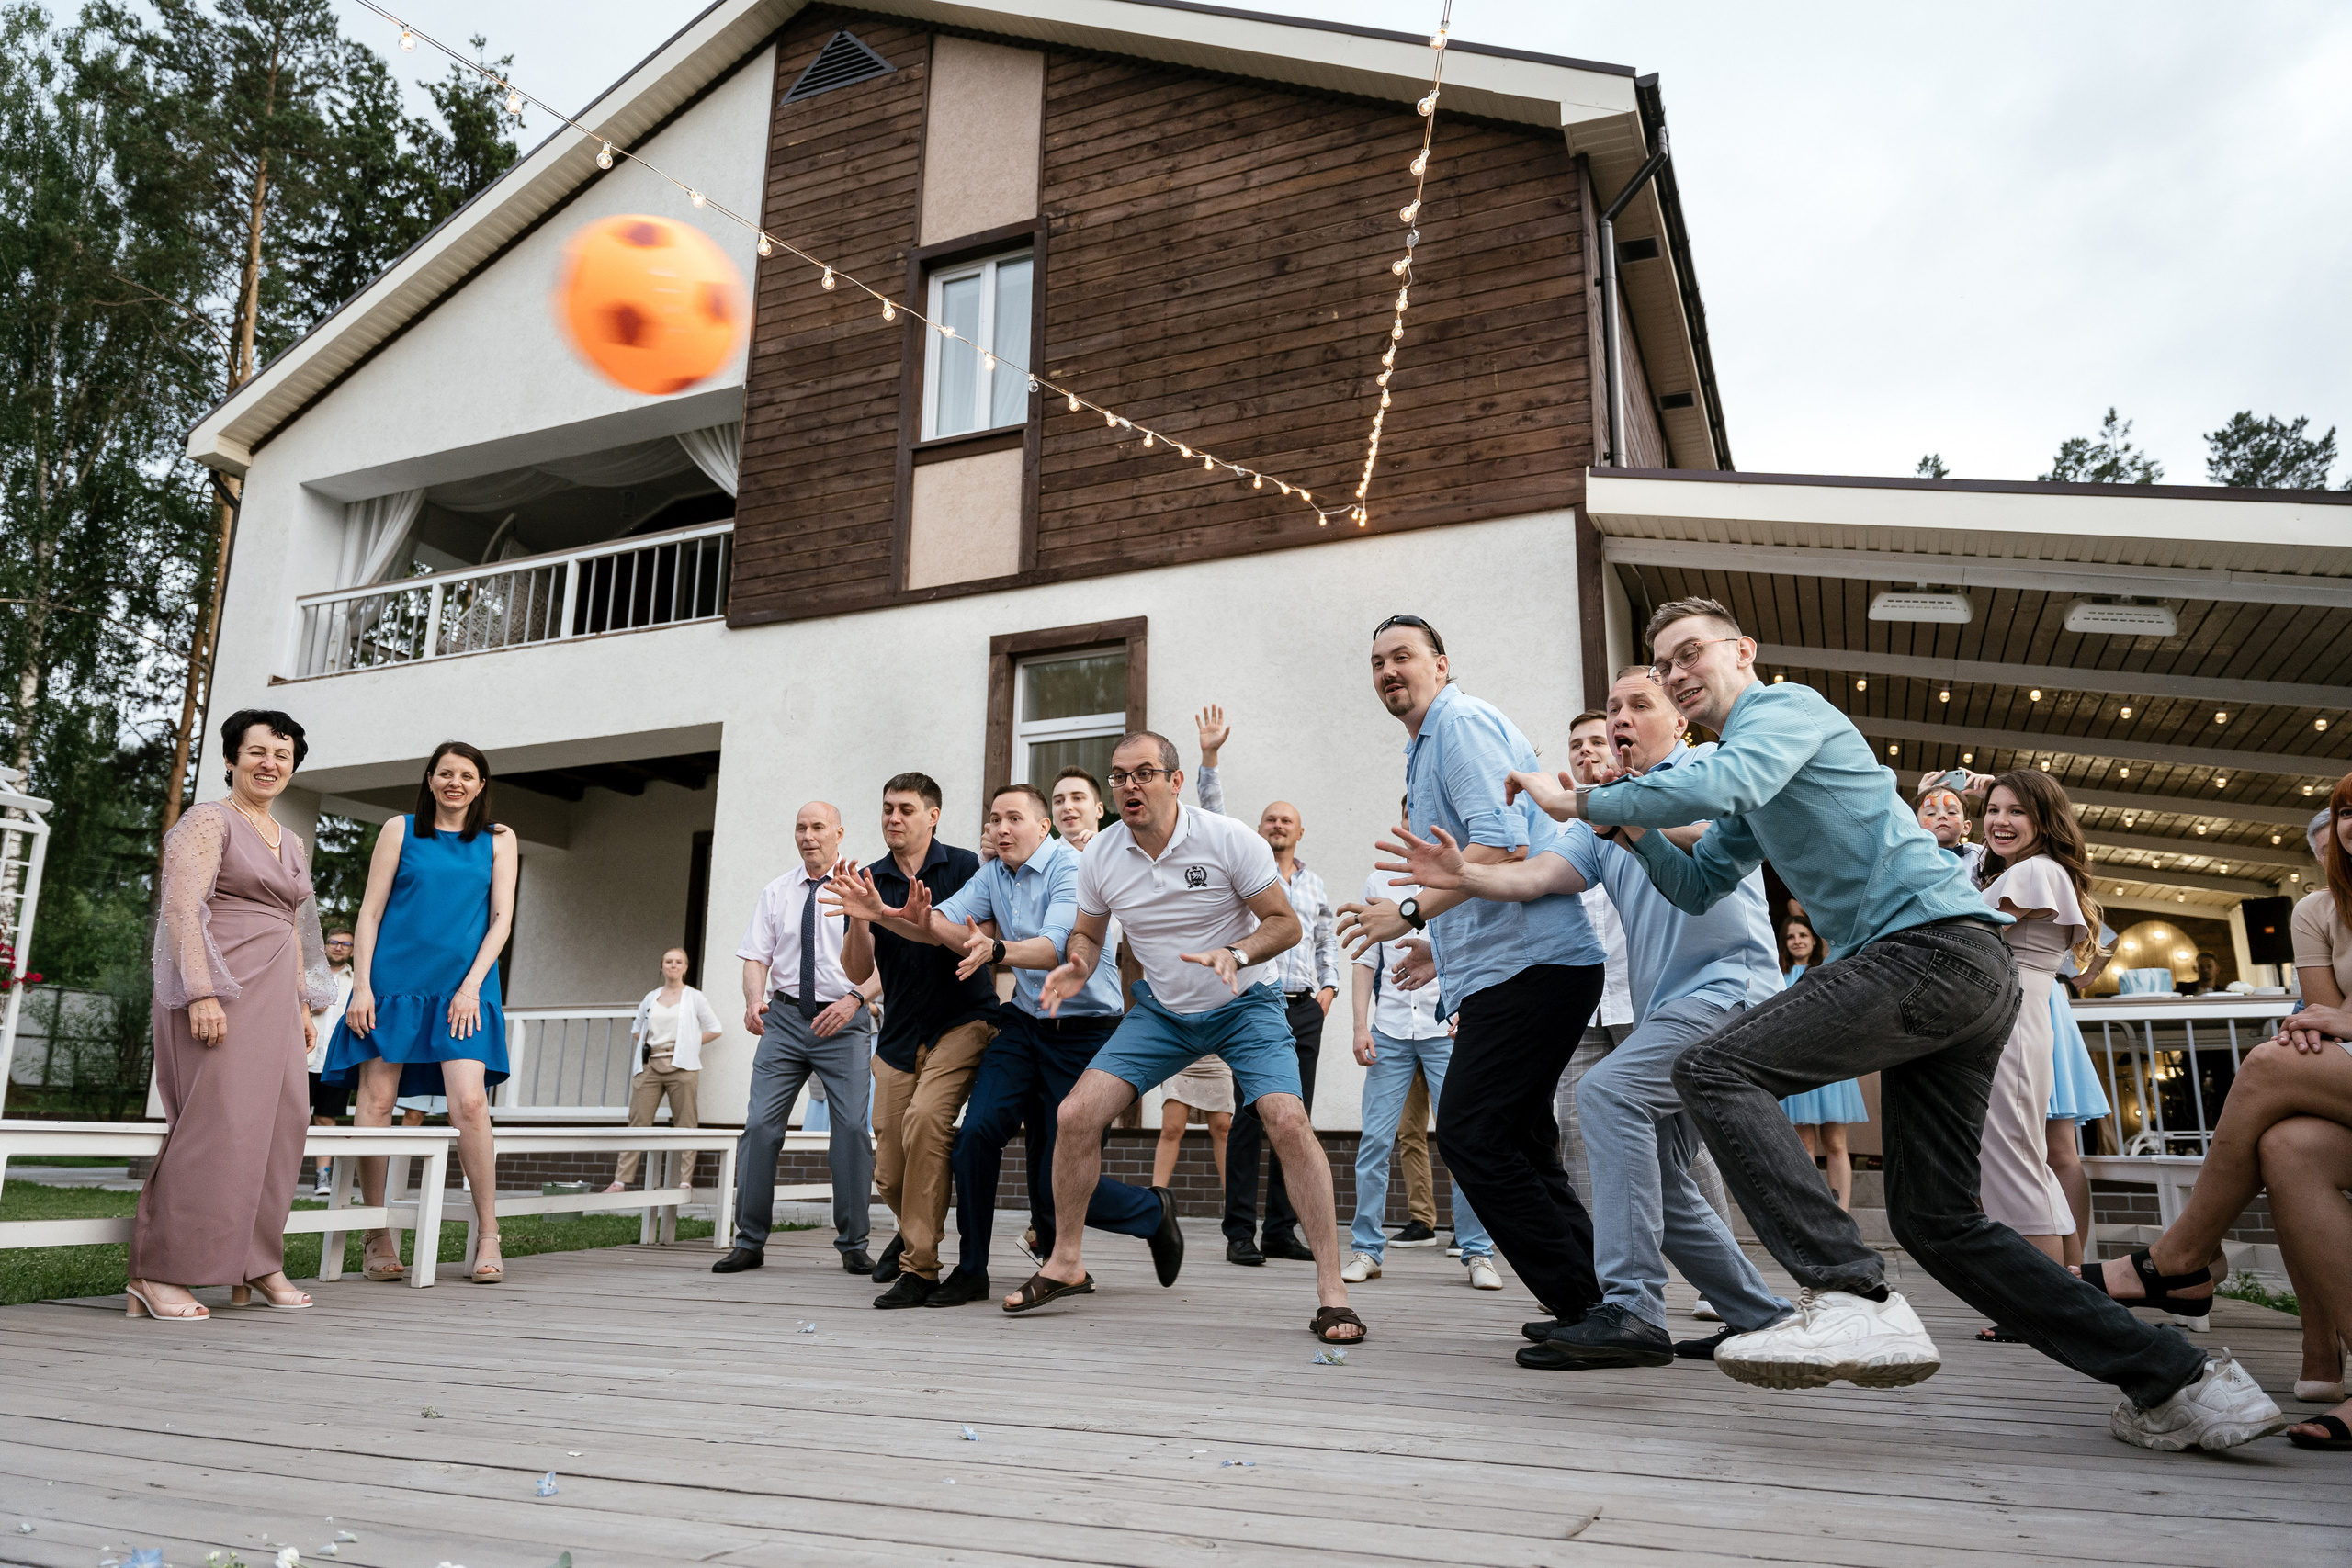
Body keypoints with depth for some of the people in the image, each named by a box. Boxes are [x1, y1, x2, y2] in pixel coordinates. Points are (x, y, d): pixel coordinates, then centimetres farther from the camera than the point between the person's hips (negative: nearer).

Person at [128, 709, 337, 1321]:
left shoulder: (291, 844, 21)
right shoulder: (208, 821, -2)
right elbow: (182, 909, -12)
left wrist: (303, 1005, 18)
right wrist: (202, 992, -21)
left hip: (274, 998, 8)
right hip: (218, 991, -8)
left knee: (280, 1122, 4)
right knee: (215, 1122, -11)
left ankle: (257, 1262, 13)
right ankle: (157, 1273, -4)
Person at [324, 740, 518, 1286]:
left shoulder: (499, 839, 12)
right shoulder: (400, 829, 10)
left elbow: (501, 919, 6)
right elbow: (370, 911, 7)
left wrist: (471, 985, -5)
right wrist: (362, 985, -3)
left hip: (462, 988, -1)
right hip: (394, 981, 1)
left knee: (469, 1102, -13)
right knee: (376, 1103, -1)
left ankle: (488, 1235, -6)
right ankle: (378, 1236, 10)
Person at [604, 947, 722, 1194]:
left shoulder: (694, 997, 7)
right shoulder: (651, 998, 16)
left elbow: (714, 1029, 6)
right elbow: (636, 1029, 26)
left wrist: (688, 1044, 1)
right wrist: (646, 1043, 9)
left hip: (681, 1067, -3)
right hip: (649, 1066, 3)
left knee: (685, 1125, -5)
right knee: (637, 1122, -2)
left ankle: (685, 1182, -4)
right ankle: (620, 1180, -2)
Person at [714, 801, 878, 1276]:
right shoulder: (775, 893, 12)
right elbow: (756, 957, 8)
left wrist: (853, 998, -21)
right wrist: (754, 1000, -12)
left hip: (844, 1021, -3)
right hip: (785, 1016, 3)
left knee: (852, 1127, -8)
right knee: (760, 1124, -4)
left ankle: (853, 1244, 4)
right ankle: (749, 1241, 7)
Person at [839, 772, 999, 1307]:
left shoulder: (963, 866, -1)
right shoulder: (871, 880, 6)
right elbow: (858, 972, 2)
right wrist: (859, 917, -17)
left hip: (963, 1021, -3)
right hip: (899, 1035, 4)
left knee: (925, 1117, -29)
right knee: (889, 1177, 4)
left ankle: (920, 1266, -18)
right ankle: (915, 1227, 40)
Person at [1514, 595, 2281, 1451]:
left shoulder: (1787, 705, 0)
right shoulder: (1749, 782, 29)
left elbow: (1718, 784, -21)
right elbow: (1697, 886, 29)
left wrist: (1585, 800, -12)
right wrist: (1635, 824, 13)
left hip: (1934, 943, -10)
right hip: (1964, 974, 10)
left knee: (1715, 1068, -20)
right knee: (1936, 1219, 10)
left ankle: (1851, 1301, -28)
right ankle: (2176, 1380, 15)